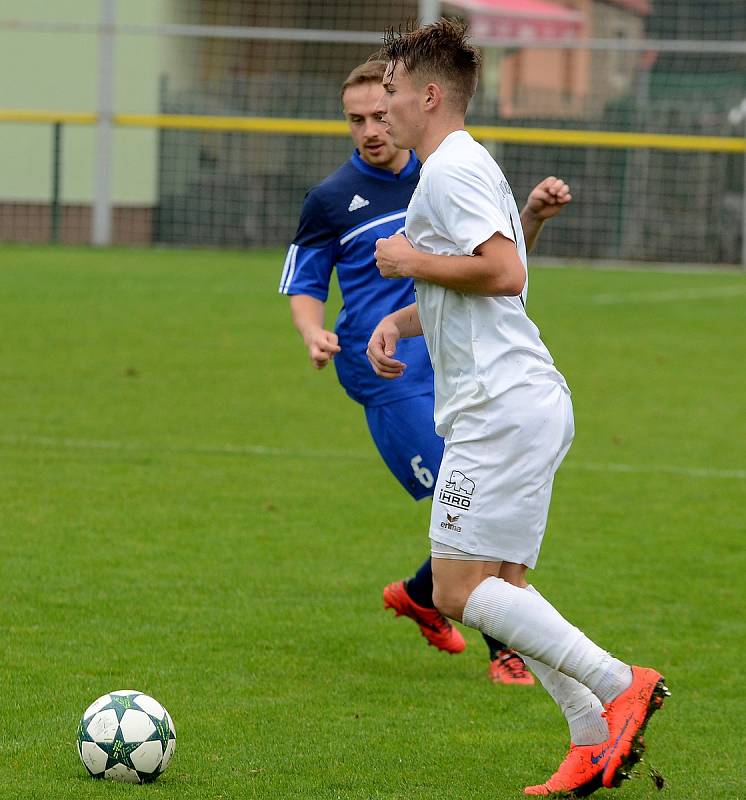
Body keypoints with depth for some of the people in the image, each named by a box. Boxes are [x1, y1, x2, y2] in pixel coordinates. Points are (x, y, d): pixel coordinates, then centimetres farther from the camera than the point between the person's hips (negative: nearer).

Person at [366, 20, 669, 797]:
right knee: (498, 588, 11)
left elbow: (505, 272, -23)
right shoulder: (464, 166, 22)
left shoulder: (451, 170, -11)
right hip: (520, 404, 11)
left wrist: (412, 263, -10)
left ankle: (618, 686, -13)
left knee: (459, 591, -11)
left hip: (502, 407, -11)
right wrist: (398, 321, 16)